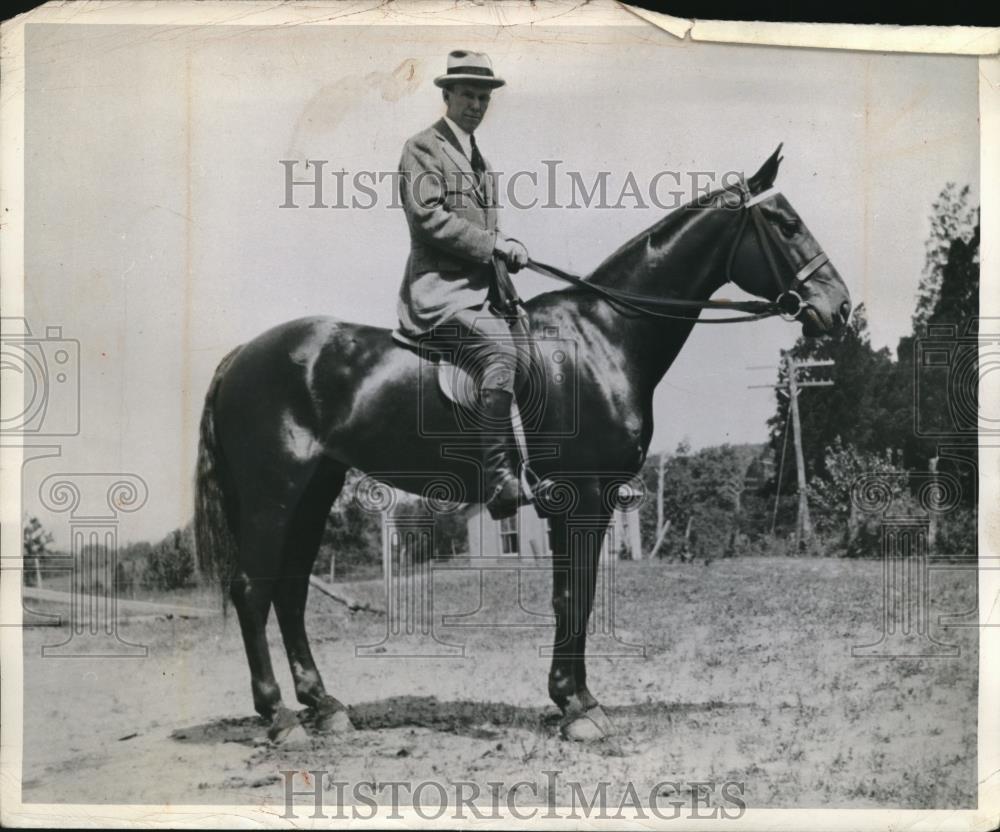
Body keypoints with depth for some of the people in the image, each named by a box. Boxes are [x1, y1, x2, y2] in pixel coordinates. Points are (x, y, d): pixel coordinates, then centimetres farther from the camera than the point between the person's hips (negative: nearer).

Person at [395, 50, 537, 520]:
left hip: (479, 285, 9)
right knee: (498, 344, -31)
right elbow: (429, 218, -16)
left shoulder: (476, 156, 25)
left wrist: (504, 249, 13)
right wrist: (493, 243, -16)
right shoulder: (423, 147, -2)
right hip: (440, 287, -9)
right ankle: (499, 480, -31)